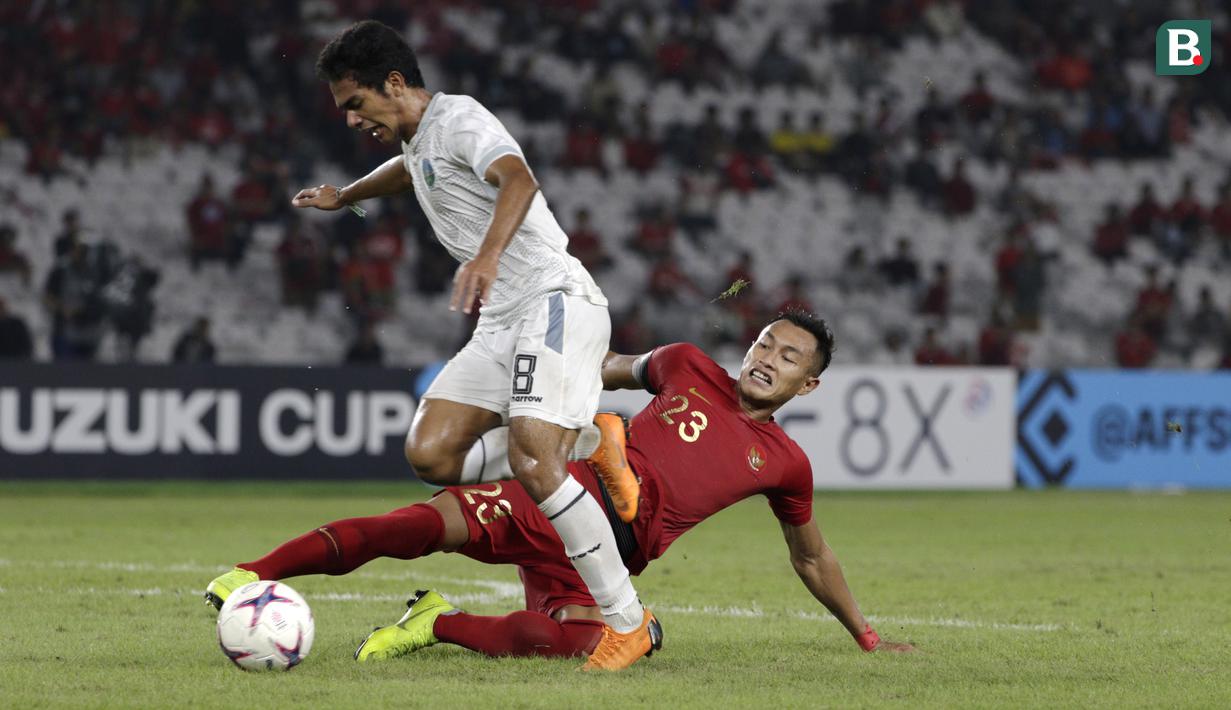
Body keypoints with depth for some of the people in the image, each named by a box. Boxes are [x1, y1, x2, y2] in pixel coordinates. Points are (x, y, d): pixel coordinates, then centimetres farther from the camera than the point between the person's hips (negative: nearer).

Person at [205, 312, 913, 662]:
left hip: (611, 549, 0)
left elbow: (812, 556, 27)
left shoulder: (785, 464, 14)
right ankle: (253, 574, -32)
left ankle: (441, 623, -15)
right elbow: (621, 369, 34)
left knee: (576, 643, -37)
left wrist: (867, 635, 30)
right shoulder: (689, 369, 15)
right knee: (433, 520, -28)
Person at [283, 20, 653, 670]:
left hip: (555, 302, -9)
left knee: (531, 464, -24)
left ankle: (629, 623, -17)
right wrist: (344, 197, 67)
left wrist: (488, 256, -45)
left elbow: (519, 182, -28)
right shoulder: (418, 142, 22)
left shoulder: (457, 118, -7)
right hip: (501, 323, 9)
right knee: (429, 453, -9)